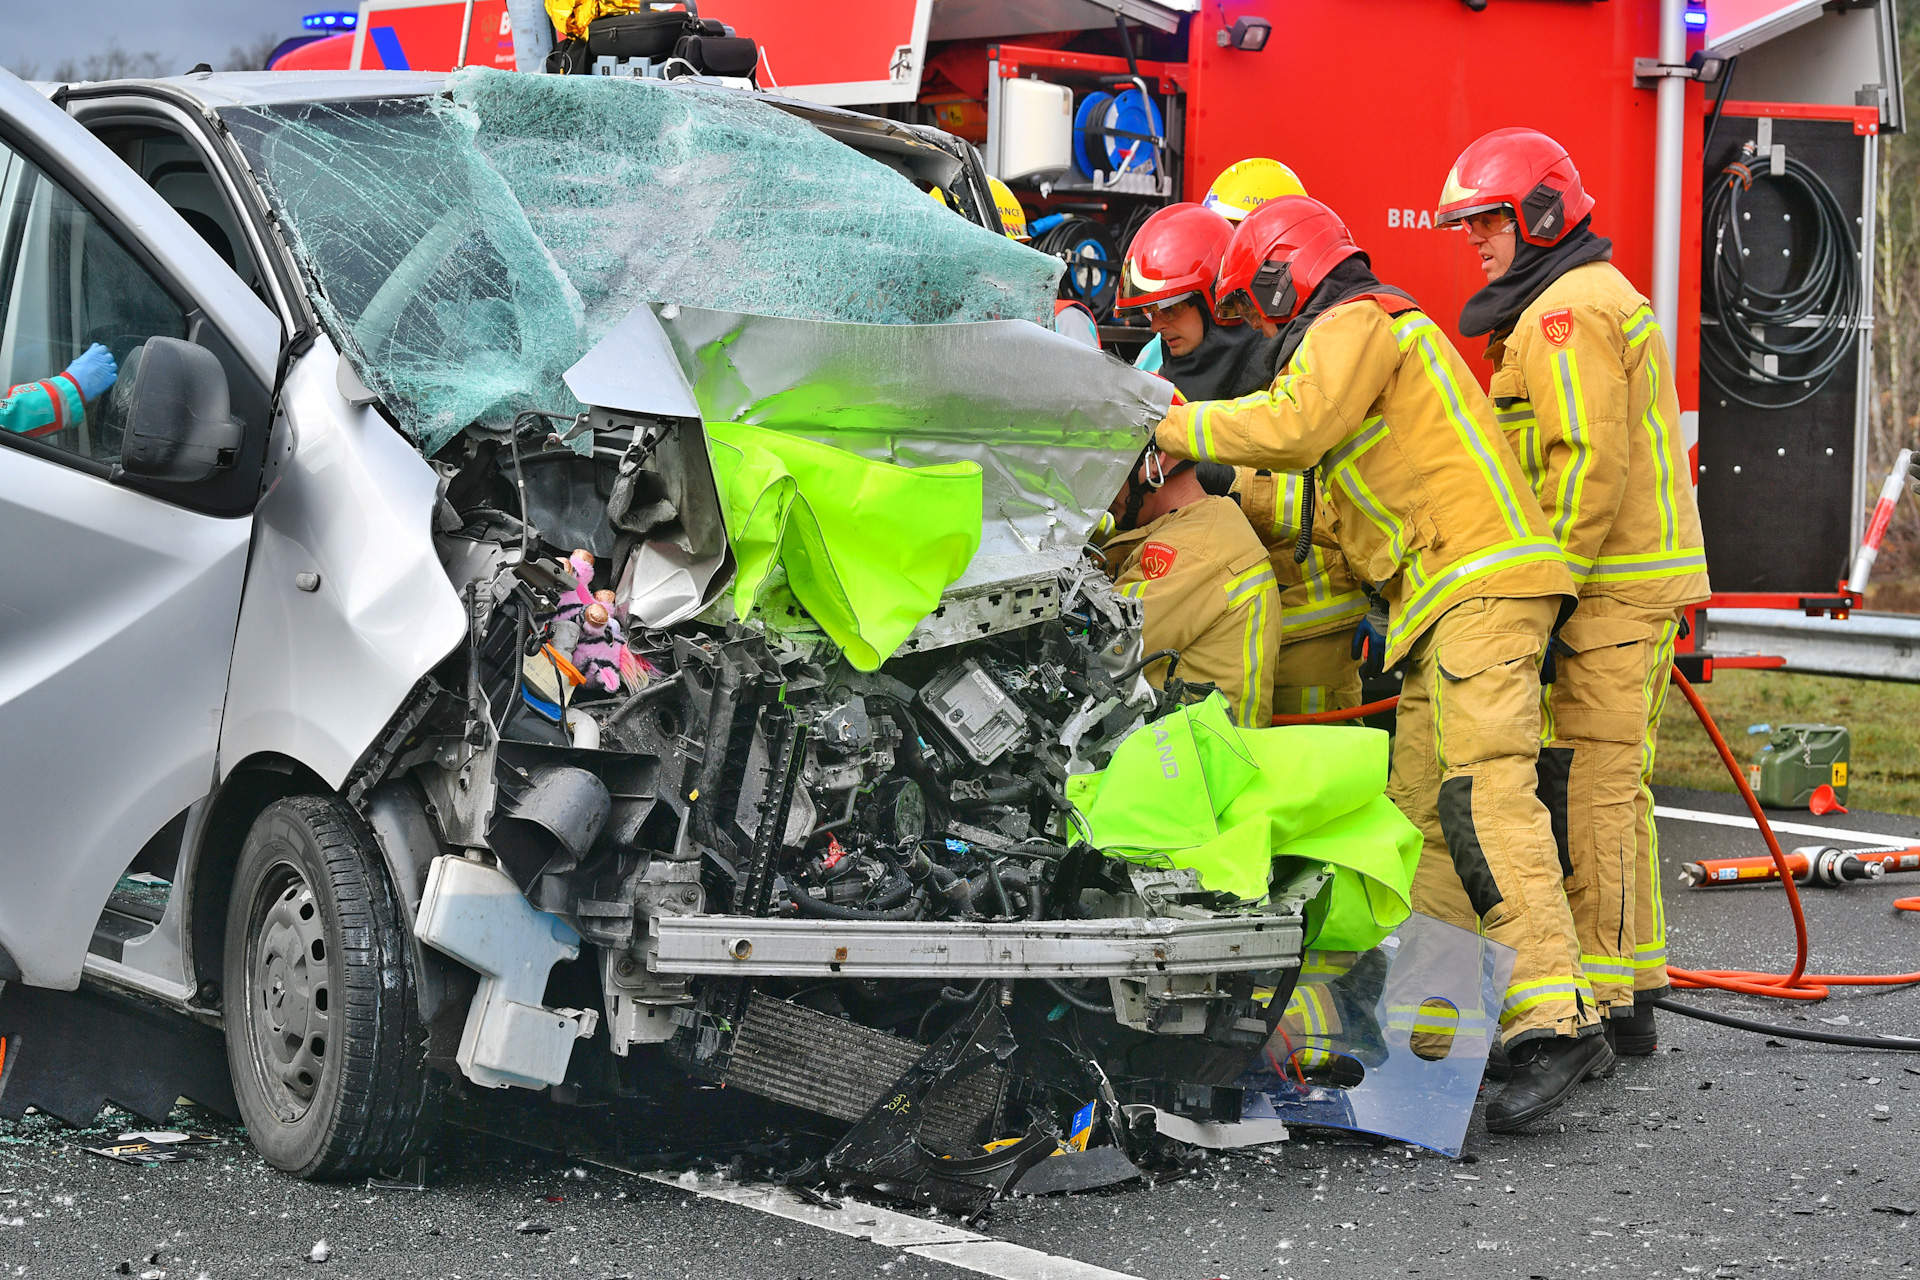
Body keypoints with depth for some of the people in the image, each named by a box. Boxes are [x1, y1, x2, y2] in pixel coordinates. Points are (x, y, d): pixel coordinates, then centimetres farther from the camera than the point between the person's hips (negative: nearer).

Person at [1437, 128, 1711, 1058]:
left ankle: (1602, 1001, -8)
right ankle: (1632, 981, 19)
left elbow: (1588, 464, -21)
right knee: (1613, 784, 14)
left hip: (1603, 592, -11)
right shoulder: (1605, 296, 22)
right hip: (1642, 586, 11)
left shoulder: (1565, 311, -12)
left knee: (1585, 788, -9)